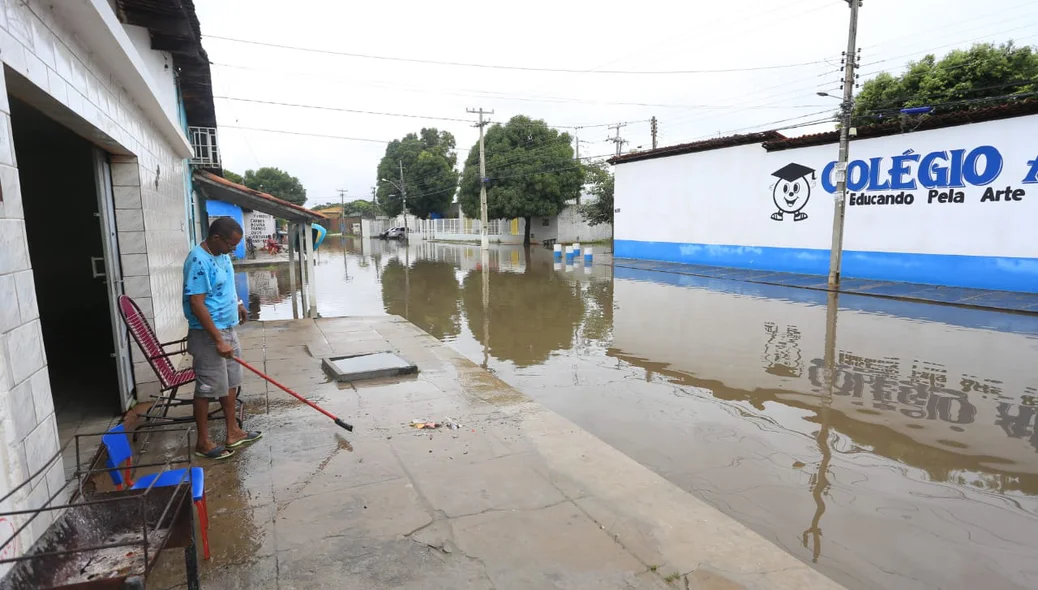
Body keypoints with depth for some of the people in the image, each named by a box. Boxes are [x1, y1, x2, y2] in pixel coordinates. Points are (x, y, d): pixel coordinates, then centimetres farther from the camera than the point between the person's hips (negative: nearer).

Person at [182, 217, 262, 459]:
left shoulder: (222, 254, 6)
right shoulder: (199, 261, -23)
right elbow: (197, 305, -26)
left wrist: (237, 304, 20)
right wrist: (218, 340, -26)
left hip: (228, 329, 9)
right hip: (208, 335, -9)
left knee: (230, 383, 15)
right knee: (207, 388, 1)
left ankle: (233, 432, 27)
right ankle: (203, 442, 14)